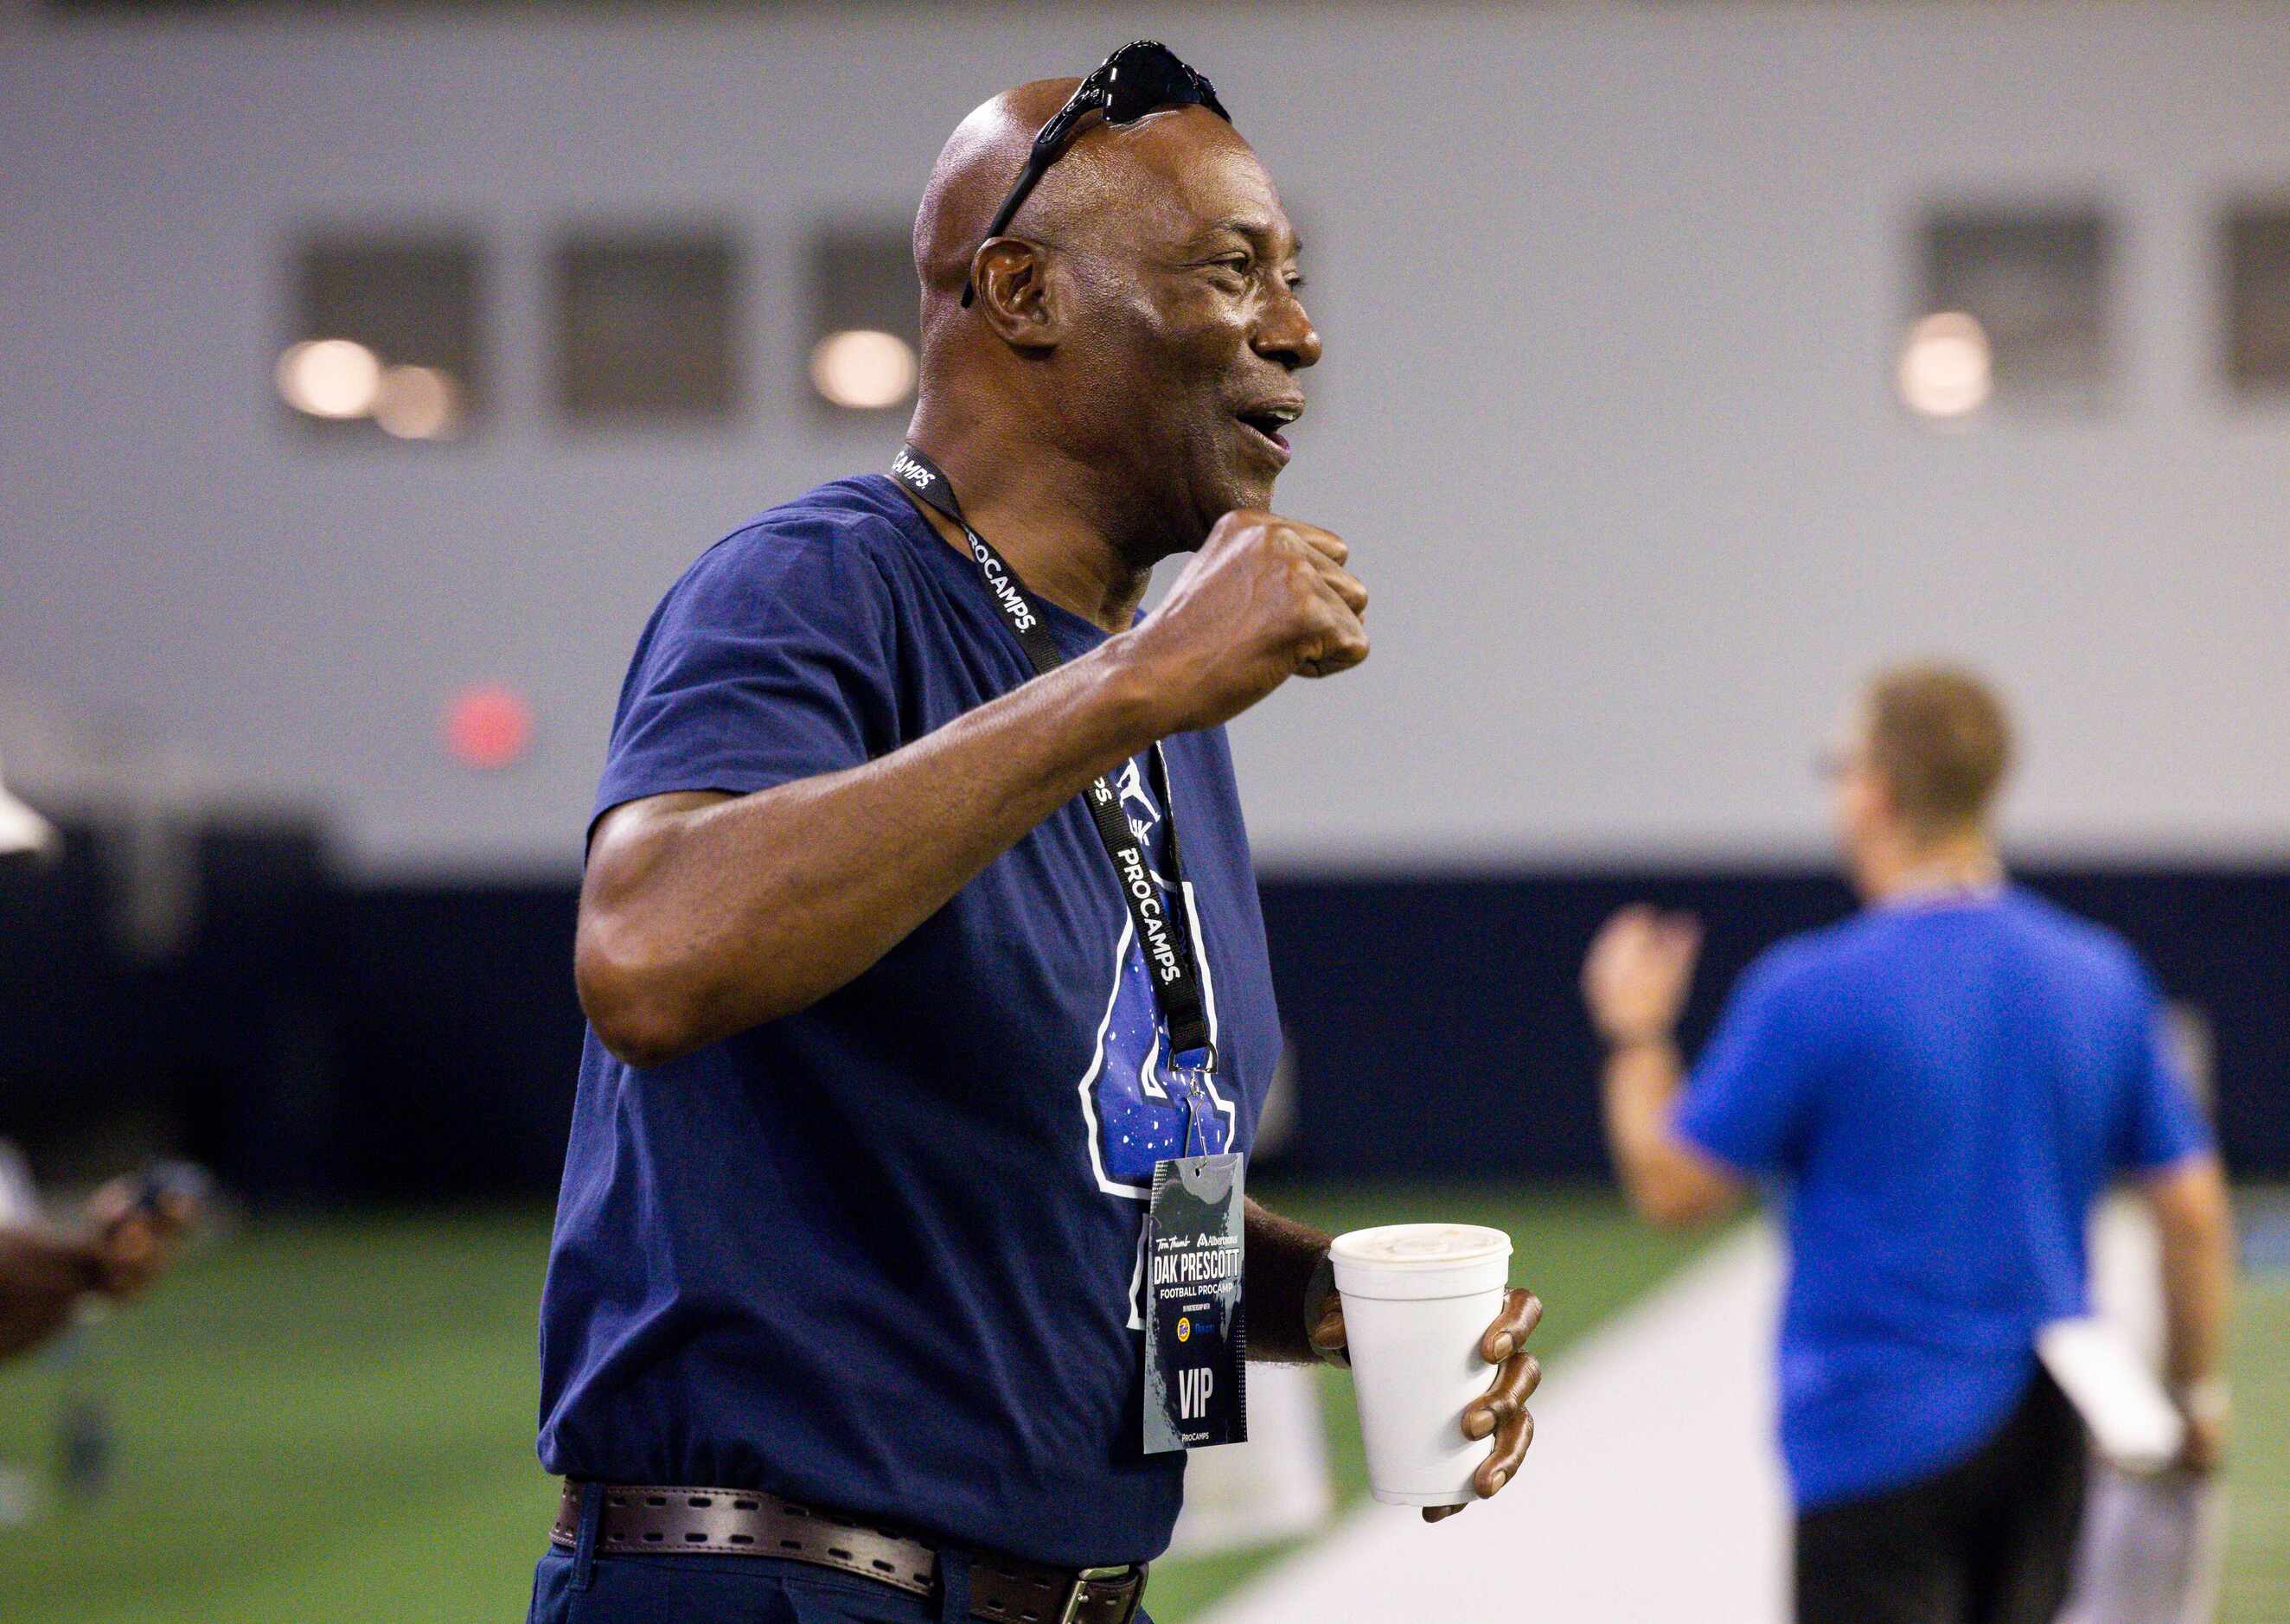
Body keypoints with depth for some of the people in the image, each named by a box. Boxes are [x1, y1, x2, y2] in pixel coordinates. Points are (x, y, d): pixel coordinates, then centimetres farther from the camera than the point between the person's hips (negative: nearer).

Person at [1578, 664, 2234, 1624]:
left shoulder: (1813, 991, -13)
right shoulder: (2101, 978, 3)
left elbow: (1672, 1188, -5)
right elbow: (2193, 1210, 5)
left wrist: (1634, 1034, 11)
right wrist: (2197, 1391, 15)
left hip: (1882, 1434, -5)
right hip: (2046, 1431, 5)